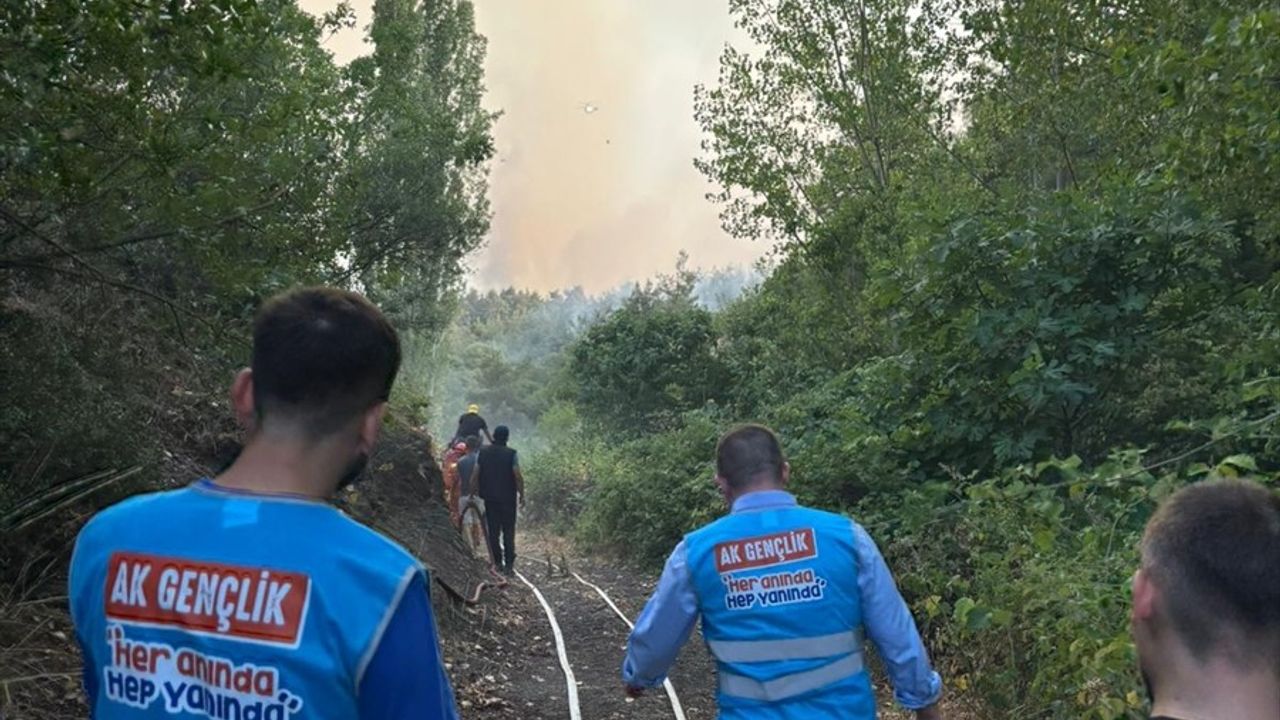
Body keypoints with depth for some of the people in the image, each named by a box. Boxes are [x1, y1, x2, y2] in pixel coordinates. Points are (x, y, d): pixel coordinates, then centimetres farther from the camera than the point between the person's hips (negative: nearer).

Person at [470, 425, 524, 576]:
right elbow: (518, 477, -14)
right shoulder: (511, 454, -10)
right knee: (508, 532, 2)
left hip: (489, 498, 3)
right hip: (508, 498, -3)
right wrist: (521, 495, -4)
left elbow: (474, 476, 0)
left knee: (493, 531, 12)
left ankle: (498, 563, 16)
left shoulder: (483, 453, 1)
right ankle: (509, 565, -2)